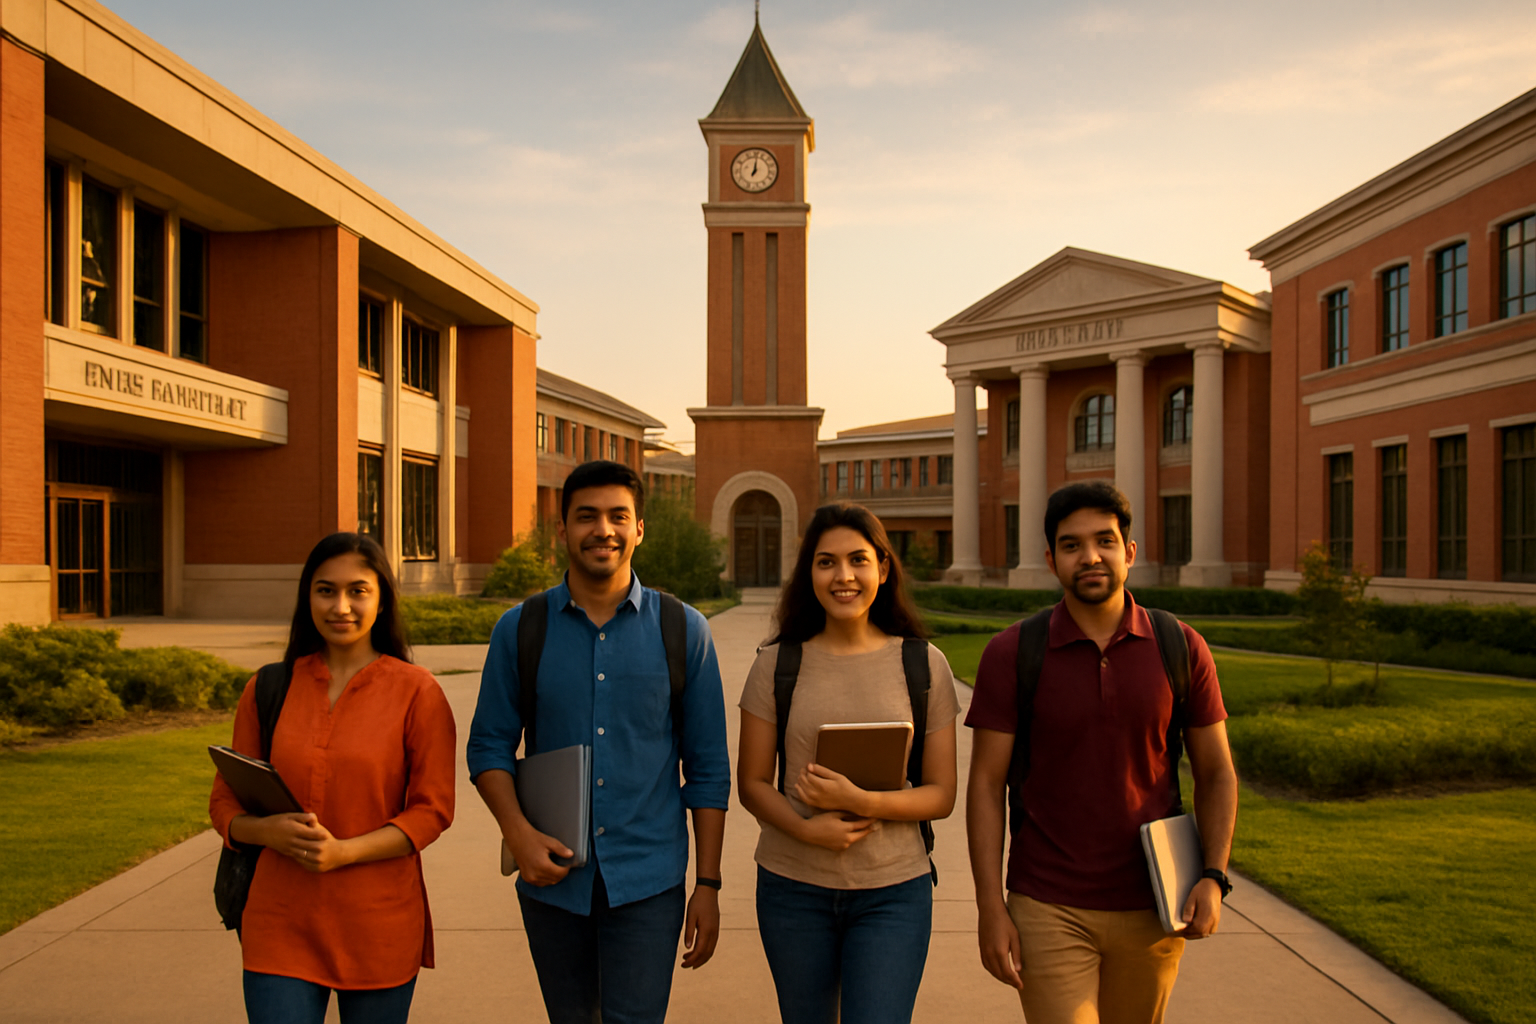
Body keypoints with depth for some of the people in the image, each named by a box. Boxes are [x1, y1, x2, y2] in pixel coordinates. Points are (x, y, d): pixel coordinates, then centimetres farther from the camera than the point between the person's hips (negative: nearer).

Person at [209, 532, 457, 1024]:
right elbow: (224, 802, 9)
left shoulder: (415, 691, -3)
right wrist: (268, 831, -13)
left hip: (379, 930, -1)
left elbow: (432, 809, -6)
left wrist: (344, 851, -19)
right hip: (282, 928, 2)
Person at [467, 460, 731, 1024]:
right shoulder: (519, 630, 1)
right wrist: (517, 832, -12)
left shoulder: (683, 631, -1)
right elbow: (489, 745, 5)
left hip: (648, 879, -2)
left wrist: (708, 884, -1)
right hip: (552, 877, 2)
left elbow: (708, 766, 1)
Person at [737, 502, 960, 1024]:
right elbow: (751, 783, 1)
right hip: (793, 887, 1)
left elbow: (941, 794, -1)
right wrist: (806, 828, -18)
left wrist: (862, 801, -18)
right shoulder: (777, 664, -2)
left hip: (893, 892, -1)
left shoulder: (924, 665, -2)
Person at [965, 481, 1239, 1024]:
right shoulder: (1012, 653, -7)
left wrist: (1213, 878, -8)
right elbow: (986, 784, -5)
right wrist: (990, 908, -10)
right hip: (1050, 910, -2)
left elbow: (1216, 774, 6)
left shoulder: (1181, 648, -2)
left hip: (1151, 910, 3)